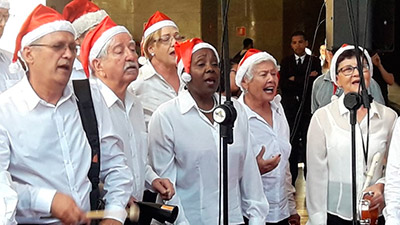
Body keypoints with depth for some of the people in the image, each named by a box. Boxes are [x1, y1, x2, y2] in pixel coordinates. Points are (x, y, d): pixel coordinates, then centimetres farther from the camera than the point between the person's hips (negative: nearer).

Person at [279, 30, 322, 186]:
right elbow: (282, 84, -3)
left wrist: (295, 80, -8)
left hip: (308, 108, -1)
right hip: (290, 109, 1)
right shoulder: (286, 62, 11)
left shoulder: (314, 61, 7)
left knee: (308, 143, -2)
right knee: (291, 144, -1)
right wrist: (306, 79, -8)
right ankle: (290, 182, 5)